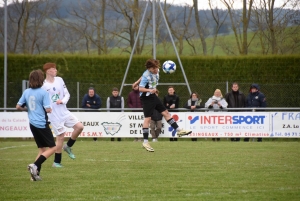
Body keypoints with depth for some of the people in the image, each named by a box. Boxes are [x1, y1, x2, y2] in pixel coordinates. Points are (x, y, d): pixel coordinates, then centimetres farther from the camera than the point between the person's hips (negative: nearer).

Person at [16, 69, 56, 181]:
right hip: (42, 124, -7)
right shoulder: (43, 93, -14)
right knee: (52, 147, 1)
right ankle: (35, 165, -14)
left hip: (32, 124, 7)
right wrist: (50, 109, 6)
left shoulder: (26, 92, 3)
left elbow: (18, 107, 6)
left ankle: (36, 173, 8)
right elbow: (48, 109, -17)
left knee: (42, 149, 17)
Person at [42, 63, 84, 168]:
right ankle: (56, 162, 8)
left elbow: (67, 94, 7)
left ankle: (68, 146, 17)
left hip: (64, 112, 6)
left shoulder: (59, 80, 4)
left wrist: (62, 101, -12)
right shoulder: (43, 85, -11)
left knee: (79, 127, -5)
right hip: (54, 115, -6)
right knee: (61, 136, -6)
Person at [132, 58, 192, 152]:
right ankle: (145, 142, -5)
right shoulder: (146, 75, -23)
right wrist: (150, 90, -44)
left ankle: (178, 130, 14)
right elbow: (140, 88, -29)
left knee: (165, 112, 9)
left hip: (153, 96, 8)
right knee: (147, 118, -8)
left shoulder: (157, 71, 1)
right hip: (146, 98, -8)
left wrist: (137, 82, 28)